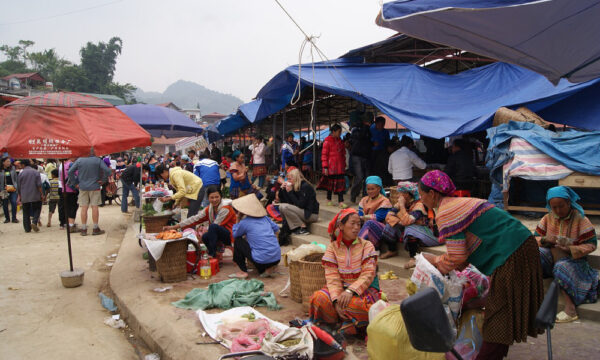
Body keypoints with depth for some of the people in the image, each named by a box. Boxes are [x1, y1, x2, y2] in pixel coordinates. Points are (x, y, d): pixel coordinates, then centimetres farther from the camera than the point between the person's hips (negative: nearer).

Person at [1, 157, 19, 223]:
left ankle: (14, 218, 2)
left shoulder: (12, 168, 4)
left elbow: (16, 179, 10)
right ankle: (7, 218, 21)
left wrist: (15, 186, 0)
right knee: (5, 205, 7)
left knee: (14, 203, -7)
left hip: (13, 190, 1)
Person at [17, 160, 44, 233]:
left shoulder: (21, 173, 2)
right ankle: (34, 222, -13)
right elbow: (39, 185, -7)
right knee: (37, 209, 10)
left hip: (24, 197, 1)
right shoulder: (36, 172, -1)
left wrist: (19, 196, 16)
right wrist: (42, 195, -3)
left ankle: (27, 228, 9)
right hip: (35, 196, -1)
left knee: (26, 213, 8)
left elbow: (18, 187, 7)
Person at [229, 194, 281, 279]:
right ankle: (269, 269, 15)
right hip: (277, 258, 6)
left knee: (238, 241, 11)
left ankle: (243, 272, 9)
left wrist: (238, 220, 17)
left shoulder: (244, 222, -4)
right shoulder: (265, 217, 11)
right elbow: (276, 230, 22)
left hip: (262, 260, -6)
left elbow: (235, 235, 13)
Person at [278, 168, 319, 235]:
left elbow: (300, 205, -23)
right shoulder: (294, 187, 7)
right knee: (281, 206, 0)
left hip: (311, 214, -9)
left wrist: (290, 192, -18)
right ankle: (295, 228, -4)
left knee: (284, 207, -21)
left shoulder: (305, 186, -16)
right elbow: (283, 201, 9)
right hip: (302, 211, 9)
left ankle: (303, 228, -14)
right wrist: (283, 190, -5)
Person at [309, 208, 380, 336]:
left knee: (354, 303, -36)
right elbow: (332, 277, -8)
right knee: (319, 298, -27)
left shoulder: (366, 245, -2)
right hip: (341, 287, 2)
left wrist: (350, 291, -26)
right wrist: (336, 299, -25)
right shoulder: (332, 247, 1)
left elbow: (368, 275, -11)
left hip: (364, 288, -2)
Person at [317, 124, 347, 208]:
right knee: (330, 182, 5)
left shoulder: (340, 141, 13)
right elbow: (324, 155, -9)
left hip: (340, 167, 6)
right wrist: (325, 167, -13)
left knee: (341, 183, -2)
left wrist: (344, 165, 16)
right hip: (331, 167, -5)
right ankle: (329, 200, 21)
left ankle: (341, 202, -3)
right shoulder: (327, 141, -6)